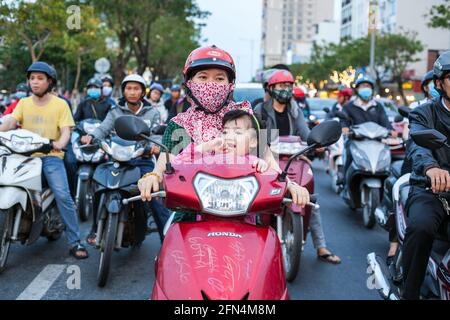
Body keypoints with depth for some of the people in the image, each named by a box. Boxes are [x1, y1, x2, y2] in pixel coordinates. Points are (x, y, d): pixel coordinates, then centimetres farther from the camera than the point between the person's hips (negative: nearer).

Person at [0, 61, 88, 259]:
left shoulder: (60, 104, 6)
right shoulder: (23, 103, 15)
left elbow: (66, 131, -3)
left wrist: (60, 144, -26)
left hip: (51, 156, -3)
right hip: (25, 154, 3)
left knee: (63, 195, -19)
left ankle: (75, 242, -13)